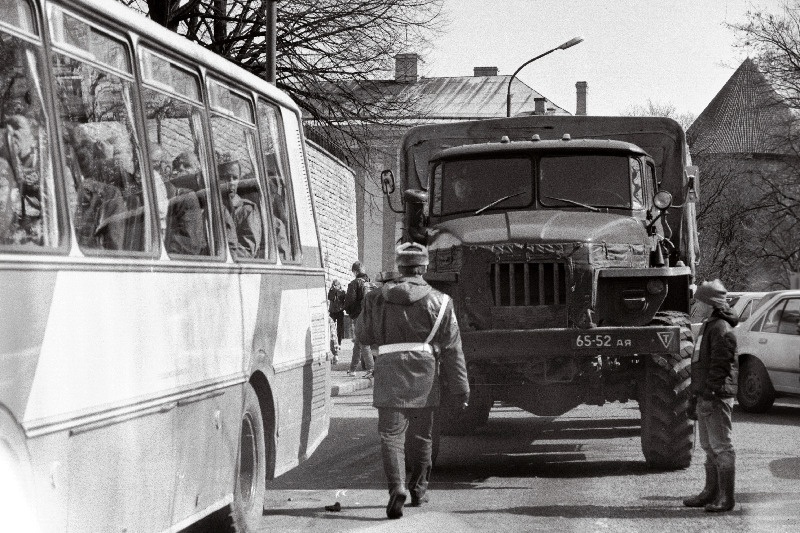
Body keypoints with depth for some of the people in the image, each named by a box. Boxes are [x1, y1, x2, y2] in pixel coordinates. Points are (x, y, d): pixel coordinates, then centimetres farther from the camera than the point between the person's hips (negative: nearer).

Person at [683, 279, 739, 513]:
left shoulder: (721, 329, -14)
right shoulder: (708, 326, 19)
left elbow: (720, 365, -21)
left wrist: (709, 393, -24)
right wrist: (694, 398, 25)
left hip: (717, 397, -11)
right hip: (705, 397, 11)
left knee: (721, 447, -8)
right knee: (709, 448, 16)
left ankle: (726, 498, -6)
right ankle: (711, 493, 23)